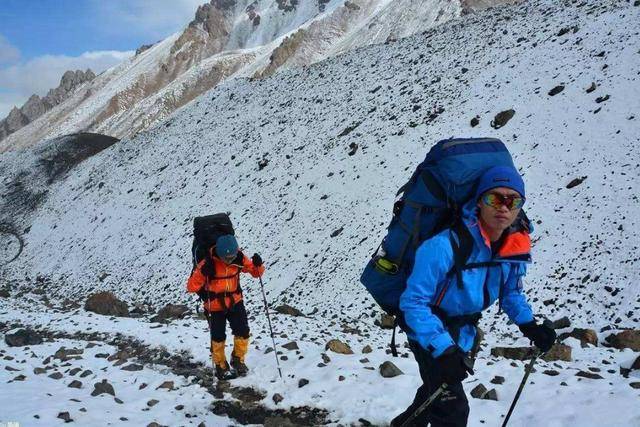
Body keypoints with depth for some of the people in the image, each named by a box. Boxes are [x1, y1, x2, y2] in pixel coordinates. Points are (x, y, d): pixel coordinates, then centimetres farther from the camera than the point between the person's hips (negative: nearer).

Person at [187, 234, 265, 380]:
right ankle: (220, 366, 27)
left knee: (243, 332, -4)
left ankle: (238, 359, 21)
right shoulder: (208, 263, -25)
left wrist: (258, 265, -24)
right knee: (218, 337, 4)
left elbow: (256, 271, -2)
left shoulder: (239, 259, -14)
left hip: (235, 302, 3)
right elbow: (192, 286, -21)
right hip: (215, 306, -3)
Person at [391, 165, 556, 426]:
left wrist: (528, 325, -9)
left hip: (463, 333, 7)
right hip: (430, 331, -7)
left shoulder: (516, 247, -15)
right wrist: (443, 349, -36)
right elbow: (414, 302, -30)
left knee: (436, 388, 29)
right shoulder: (445, 246, -36)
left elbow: (511, 292, 5)